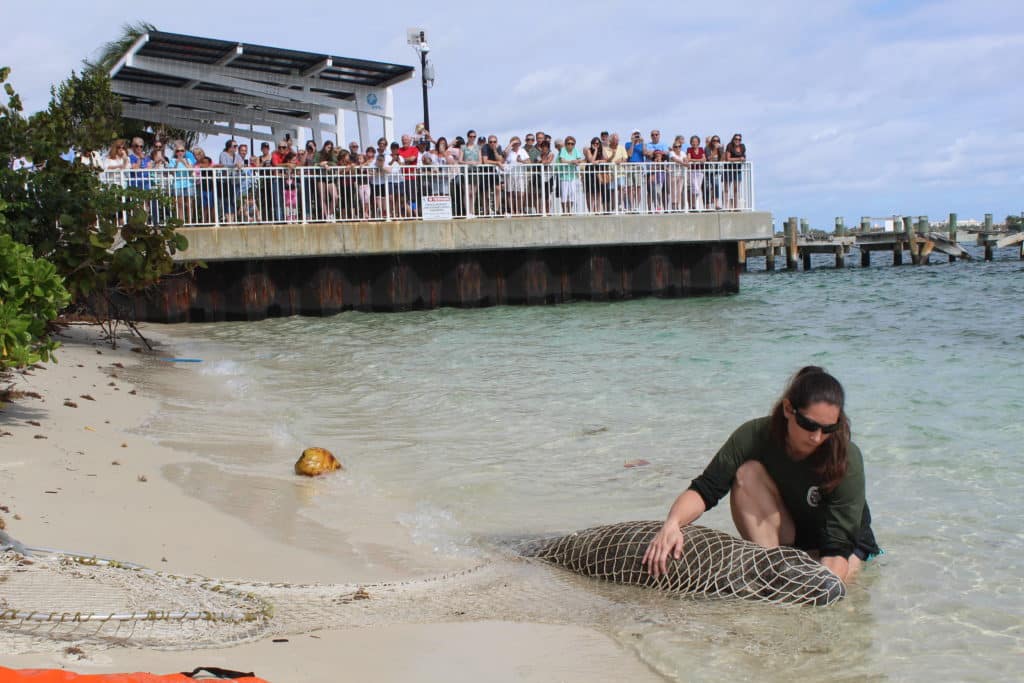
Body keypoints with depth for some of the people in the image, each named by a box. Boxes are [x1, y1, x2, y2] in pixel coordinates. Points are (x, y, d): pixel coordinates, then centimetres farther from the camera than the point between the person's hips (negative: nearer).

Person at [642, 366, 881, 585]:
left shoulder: (848, 459, -30)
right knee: (748, 472, -27)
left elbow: (837, 546, -32)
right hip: (784, 535, 4)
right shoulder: (755, 436, -24)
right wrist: (672, 524, -46)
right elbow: (705, 489, -26)